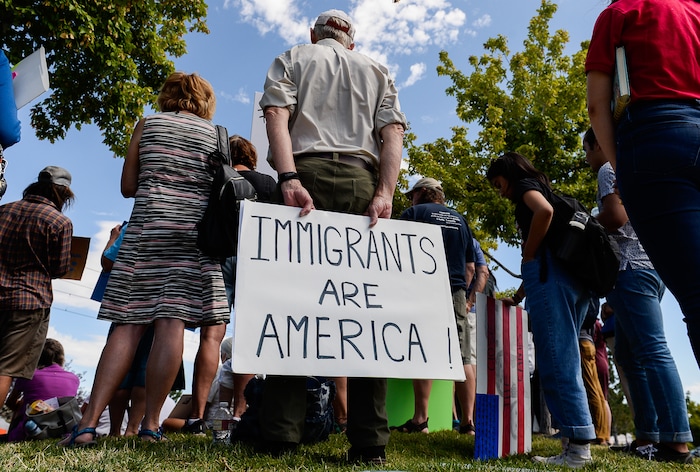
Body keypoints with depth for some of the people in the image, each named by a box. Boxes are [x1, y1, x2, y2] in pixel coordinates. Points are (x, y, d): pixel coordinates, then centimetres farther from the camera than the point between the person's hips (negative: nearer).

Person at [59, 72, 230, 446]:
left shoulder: (148, 124, 14)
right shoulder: (215, 134, 14)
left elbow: (128, 187, 13)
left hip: (148, 225, 1)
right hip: (196, 229, 0)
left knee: (129, 324, -1)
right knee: (171, 323, -6)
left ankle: (88, 422, -6)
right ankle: (150, 424, -6)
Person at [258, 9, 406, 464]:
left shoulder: (293, 58, 21)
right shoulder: (378, 70, 27)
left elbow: (277, 112, 0)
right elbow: (392, 131, 8)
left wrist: (289, 178, -12)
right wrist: (385, 193, -4)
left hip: (307, 173, -1)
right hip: (363, 180, 2)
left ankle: (282, 432, -9)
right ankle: (370, 439, -6)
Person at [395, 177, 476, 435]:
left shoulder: (413, 213, 5)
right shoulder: (459, 219, 20)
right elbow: (470, 266, 19)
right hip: (457, 294, 4)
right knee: (463, 358, 2)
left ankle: (420, 419, -6)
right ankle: (469, 420, 3)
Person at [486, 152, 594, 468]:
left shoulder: (525, 184, 7)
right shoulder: (542, 191, 32)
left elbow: (544, 211, -18)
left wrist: (526, 257, -7)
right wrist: (517, 297, 26)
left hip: (549, 272, -9)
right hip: (575, 276, 9)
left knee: (555, 361, -11)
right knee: (563, 361, 6)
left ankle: (579, 447, -11)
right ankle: (573, 443, 5)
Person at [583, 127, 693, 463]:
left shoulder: (609, 170, -1)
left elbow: (615, 217, -16)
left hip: (631, 268, -10)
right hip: (646, 266, 10)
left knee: (652, 351, -14)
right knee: (628, 353, 10)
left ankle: (677, 443, -14)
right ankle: (648, 437, 10)